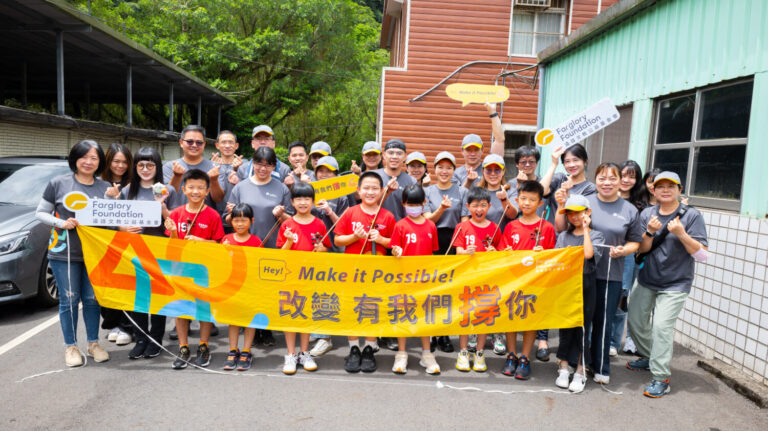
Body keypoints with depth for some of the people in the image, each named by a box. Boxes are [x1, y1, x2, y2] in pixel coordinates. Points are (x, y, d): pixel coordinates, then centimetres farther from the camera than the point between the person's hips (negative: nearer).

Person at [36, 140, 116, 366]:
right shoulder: (58, 183, -1)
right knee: (69, 300, 3)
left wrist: (113, 201, -11)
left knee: (92, 298, 9)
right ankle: (71, 347, 17)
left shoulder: (105, 187, 5)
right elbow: (40, 213, 4)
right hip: (64, 252, -2)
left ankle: (93, 343, 23)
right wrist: (61, 223, -13)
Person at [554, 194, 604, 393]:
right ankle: (564, 367, 17)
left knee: (582, 325, 0)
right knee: (565, 324, 7)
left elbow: (589, 254, -17)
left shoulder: (596, 236, 2)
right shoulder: (563, 236, 12)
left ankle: (580, 371, 10)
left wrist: (585, 229, -9)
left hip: (585, 284, -3)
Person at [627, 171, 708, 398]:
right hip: (646, 280, 5)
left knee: (662, 326, -14)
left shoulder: (692, 216, -9)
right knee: (636, 321, 13)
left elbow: (702, 255, -13)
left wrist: (681, 234, -26)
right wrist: (650, 232, -20)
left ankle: (661, 378, -5)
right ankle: (648, 357, 38)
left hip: (675, 284, -5)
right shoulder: (647, 214, 3)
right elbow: (641, 249, -1)